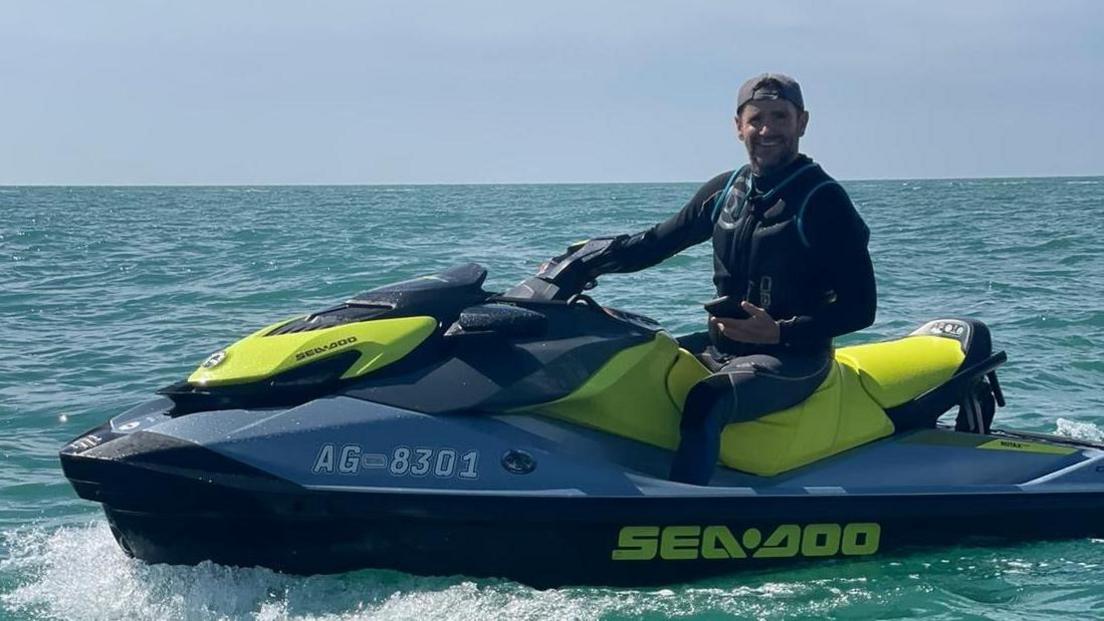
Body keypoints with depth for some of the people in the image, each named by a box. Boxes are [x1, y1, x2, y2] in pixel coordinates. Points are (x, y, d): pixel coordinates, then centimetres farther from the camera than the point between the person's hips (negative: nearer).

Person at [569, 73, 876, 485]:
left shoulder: (823, 201, -9)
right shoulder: (725, 190, 9)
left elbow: (859, 307, -12)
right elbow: (657, 242, 20)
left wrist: (780, 331, -24)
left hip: (793, 358, -7)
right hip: (721, 346, 8)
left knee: (706, 403, -34)